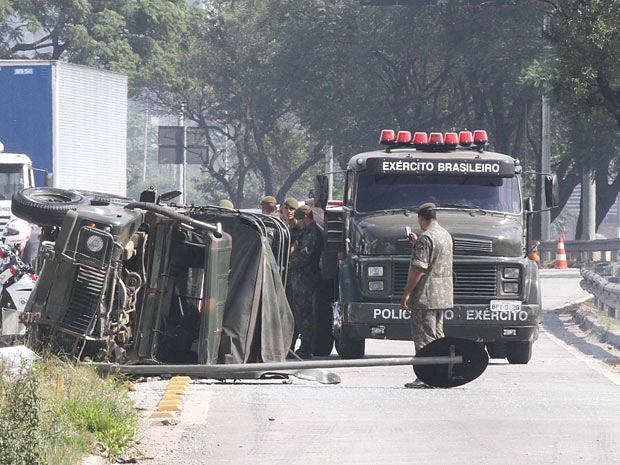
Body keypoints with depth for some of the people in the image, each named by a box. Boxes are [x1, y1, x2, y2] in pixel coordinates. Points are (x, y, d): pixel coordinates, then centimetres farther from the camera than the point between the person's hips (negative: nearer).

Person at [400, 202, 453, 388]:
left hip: (425, 296, -9)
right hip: (442, 295, 9)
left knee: (424, 338, -6)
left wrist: (407, 294, -16)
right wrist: (416, 244, 36)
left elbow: (419, 268, -20)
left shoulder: (425, 238, -16)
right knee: (437, 336, 15)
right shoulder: (446, 235, 13)